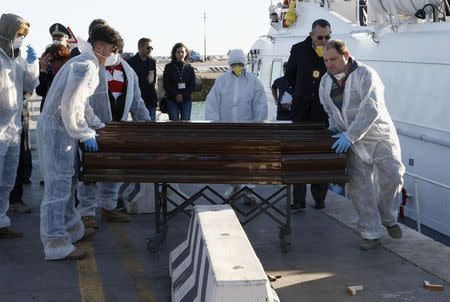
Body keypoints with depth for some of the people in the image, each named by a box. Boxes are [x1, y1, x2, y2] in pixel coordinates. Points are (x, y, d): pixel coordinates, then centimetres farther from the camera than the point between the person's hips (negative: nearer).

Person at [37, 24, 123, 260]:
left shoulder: (88, 63, 16)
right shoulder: (85, 65, -18)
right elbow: (69, 105, -24)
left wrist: (97, 124, 24)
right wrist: (85, 134, -17)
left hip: (63, 128, 11)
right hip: (56, 128, -11)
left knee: (67, 182, 19)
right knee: (58, 185, -8)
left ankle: (72, 229, 33)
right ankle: (56, 246, -4)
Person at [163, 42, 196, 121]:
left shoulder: (189, 67, 7)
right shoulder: (169, 67, 3)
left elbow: (193, 85, 3)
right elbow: (166, 84, -1)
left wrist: (183, 95, -10)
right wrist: (176, 95, -11)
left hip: (186, 99, 1)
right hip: (172, 100, -1)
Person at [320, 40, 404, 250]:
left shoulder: (365, 75, -15)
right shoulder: (326, 82, 5)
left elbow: (371, 109, -25)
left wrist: (350, 135, -29)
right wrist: (334, 130, 6)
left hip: (379, 136, -4)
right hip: (353, 143, 4)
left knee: (392, 178, -6)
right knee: (358, 186, -4)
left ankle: (387, 218, 22)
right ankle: (371, 233, 4)